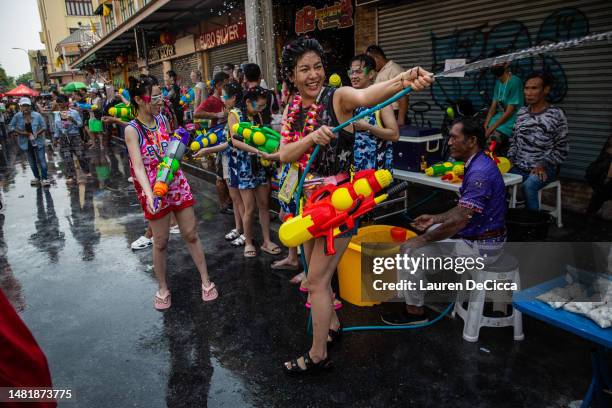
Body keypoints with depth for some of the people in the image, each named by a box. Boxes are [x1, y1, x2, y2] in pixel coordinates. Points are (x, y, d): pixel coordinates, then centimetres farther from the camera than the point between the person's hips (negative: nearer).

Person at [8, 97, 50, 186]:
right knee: (32, 161, 13)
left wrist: (37, 133, -18)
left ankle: (45, 178, 3)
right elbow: (11, 127, -1)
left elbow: (44, 126, -2)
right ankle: (37, 177, 27)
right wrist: (21, 133, -14)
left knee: (41, 160, -4)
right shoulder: (17, 116, -8)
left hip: (38, 141, -2)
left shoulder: (37, 115, -10)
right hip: (26, 142, 2)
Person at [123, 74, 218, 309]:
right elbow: (138, 165, -24)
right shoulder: (132, 130, -13)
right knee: (160, 242, 8)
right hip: (154, 190, -4)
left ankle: (206, 281, 21)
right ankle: (163, 288, 26)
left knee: (191, 235, 9)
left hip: (178, 184, 4)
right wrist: (149, 193, -37)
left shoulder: (161, 119, 3)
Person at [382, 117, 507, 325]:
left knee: (410, 250, -13)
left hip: (481, 245, -11)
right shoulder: (477, 164, 7)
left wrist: (422, 239, -19)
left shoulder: (480, 172, -26)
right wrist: (436, 218, 12)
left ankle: (415, 311, 3)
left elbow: (459, 221, -28)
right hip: (478, 234, 11)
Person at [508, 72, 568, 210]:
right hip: (519, 167, 4)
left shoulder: (556, 114, -3)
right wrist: (510, 159, 3)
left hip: (544, 169, -4)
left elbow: (562, 149, -2)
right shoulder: (521, 112, 11)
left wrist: (543, 165, -12)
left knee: (528, 186, -33)